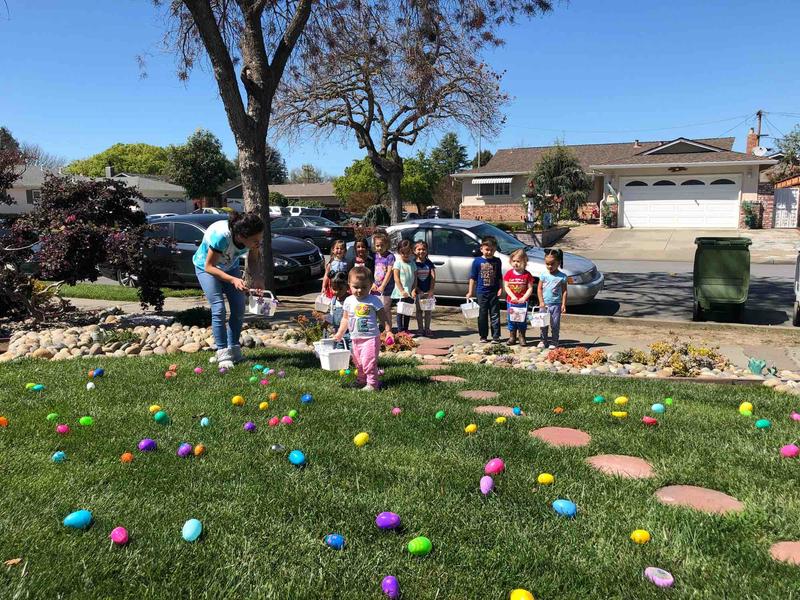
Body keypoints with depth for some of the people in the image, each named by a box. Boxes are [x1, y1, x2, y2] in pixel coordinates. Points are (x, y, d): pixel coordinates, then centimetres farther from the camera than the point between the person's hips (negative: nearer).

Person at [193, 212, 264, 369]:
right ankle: (222, 353, -8)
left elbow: (254, 259, -8)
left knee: (239, 309, 0)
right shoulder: (221, 235, -42)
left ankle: (233, 349, 13)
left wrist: (258, 278, -26)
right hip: (206, 266, -5)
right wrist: (233, 280, -42)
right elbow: (209, 267, -31)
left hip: (230, 267, 5)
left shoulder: (253, 238, -27)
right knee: (219, 309, -16)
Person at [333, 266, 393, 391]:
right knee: (358, 362, 17)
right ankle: (361, 380, 33)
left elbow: (382, 318, -5)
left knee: (368, 361, -9)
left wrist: (388, 331, -13)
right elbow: (345, 319, 14)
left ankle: (372, 383, 2)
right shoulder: (349, 301, 4)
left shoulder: (373, 300, -10)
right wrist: (340, 333, 12)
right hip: (355, 338, 6)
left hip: (370, 337, -6)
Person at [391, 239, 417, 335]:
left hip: (410, 293, 5)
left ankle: (406, 329, 20)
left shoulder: (413, 263, 9)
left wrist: (414, 290, -5)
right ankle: (400, 330, 3)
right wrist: (402, 291, -17)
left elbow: (415, 278, 8)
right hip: (401, 293, -5)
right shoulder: (398, 263, -5)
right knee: (400, 311, -2)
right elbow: (396, 278, -10)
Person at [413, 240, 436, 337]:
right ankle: (420, 329, 15)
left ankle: (427, 329, 16)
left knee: (428, 310, 6)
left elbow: (433, 277, -2)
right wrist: (418, 290, -15)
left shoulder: (429, 263, 2)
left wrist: (431, 290, -11)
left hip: (428, 291, 2)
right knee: (419, 310, 7)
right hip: (418, 291, -2)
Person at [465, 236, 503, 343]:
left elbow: (500, 277, 10)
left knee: (495, 315, 2)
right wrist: (470, 292, 0)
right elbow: (473, 278, 2)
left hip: (494, 293, 1)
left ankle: (496, 336, 7)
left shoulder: (497, 261, 3)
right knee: (482, 315, 7)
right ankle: (483, 336, 16)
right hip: (481, 293, -1)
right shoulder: (477, 261, -2)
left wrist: (500, 288, -4)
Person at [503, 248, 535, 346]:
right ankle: (512, 337, 20)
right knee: (511, 319, 8)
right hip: (511, 301, 1)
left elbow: (530, 288, -5)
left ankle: (522, 337, 18)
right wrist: (512, 296, -15)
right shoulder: (509, 273, -1)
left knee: (522, 320, 6)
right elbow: (506, 287, -2)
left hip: (523, 302, -1)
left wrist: (524, 298, -18)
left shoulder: (527, 275, -5)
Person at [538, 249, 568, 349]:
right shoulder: (544, 275, 1)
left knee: (555, 324, 3)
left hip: (556, 304, -2)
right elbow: (540, 289, 3)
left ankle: (554, 342, 14)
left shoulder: (562, 276, -4)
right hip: (544, 304, 2)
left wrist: (564, 305, -7)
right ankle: (543, 341, 21)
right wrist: (541, 302, -6)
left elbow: (564, 291, -2)